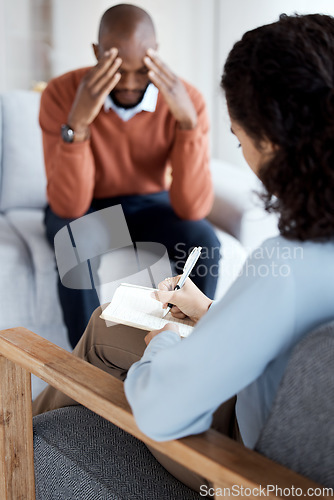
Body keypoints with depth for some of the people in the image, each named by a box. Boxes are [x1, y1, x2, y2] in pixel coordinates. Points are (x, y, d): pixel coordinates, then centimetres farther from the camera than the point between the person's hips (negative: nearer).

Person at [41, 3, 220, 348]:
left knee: (204, 243, -28)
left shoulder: (184, 100, -20)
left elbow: (192, 209, -27)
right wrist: (77, 122, -42)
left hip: (148, 205, 1)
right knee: (80, 248, -35)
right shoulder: (61, 94, -22)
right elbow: (68, 206, -29)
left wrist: (188, 121, -38)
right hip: (80, 211, -1)